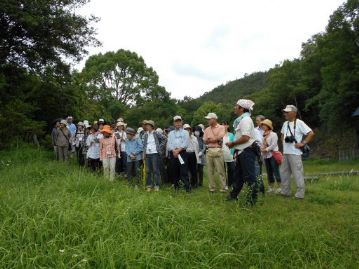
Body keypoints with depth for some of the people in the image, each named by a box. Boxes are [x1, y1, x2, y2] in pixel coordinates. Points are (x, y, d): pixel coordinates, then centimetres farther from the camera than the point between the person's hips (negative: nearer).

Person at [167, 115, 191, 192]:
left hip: (182, 153, -3)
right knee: (174, 171, 4)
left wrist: (178, 150, -14)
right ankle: (176, 187, 13)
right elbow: (169, 144, 5)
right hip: (173, 153, 3)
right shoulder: (171, 133, 19)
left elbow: (185, 144, -3)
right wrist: (173, 150, -13)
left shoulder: (185, 132, 11)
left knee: (184, 171, -10)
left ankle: (187, 187, -11)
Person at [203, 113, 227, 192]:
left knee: (220, 170, -5)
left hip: (218, 150, -5)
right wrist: (215, 139, -6)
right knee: (210, 171, 5)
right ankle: (211, 187, 12)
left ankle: (224, 187, 1)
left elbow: (220, 139, -9)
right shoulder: (207, 129, 16)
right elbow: (205, 141, 9)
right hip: (209, 151, 5)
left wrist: (210, 139, -1)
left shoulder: (221, 127, 2)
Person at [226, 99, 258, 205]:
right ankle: (233, 195, 30)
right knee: (238, 175, 18)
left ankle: (252, 199, 6)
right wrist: (234, 145, 5)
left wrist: (232, 144, -14)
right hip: (242, 152, 10)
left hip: (247, 152, -10)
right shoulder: (241, 120, 15)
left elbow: (245, 138, -24)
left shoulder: (245, 120, -15)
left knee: (249, 176, -3)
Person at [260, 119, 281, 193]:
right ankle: (271, 187, 17)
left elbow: (273, 145, -14)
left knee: (275, 171, -8)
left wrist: (266, 149, -15)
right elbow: (262, 144, 16)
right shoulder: (263, 135, 15)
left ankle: (280, 187, -2)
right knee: (269, 172, 10)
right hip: (265, 156, 7)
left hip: (272, 155, -7)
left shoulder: (273, 134, -5)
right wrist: (261, 148, -4)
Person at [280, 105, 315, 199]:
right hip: (285, 153, 8)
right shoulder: (285, 123, 14)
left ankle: (300, 193, 2)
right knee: (284, 173, 12)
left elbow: (311, 133, -13)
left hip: (295, 153, -8)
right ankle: (285, 191, 23)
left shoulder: (299, 123, -9)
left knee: (298, 173, -5)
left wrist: (302, 143, -15)